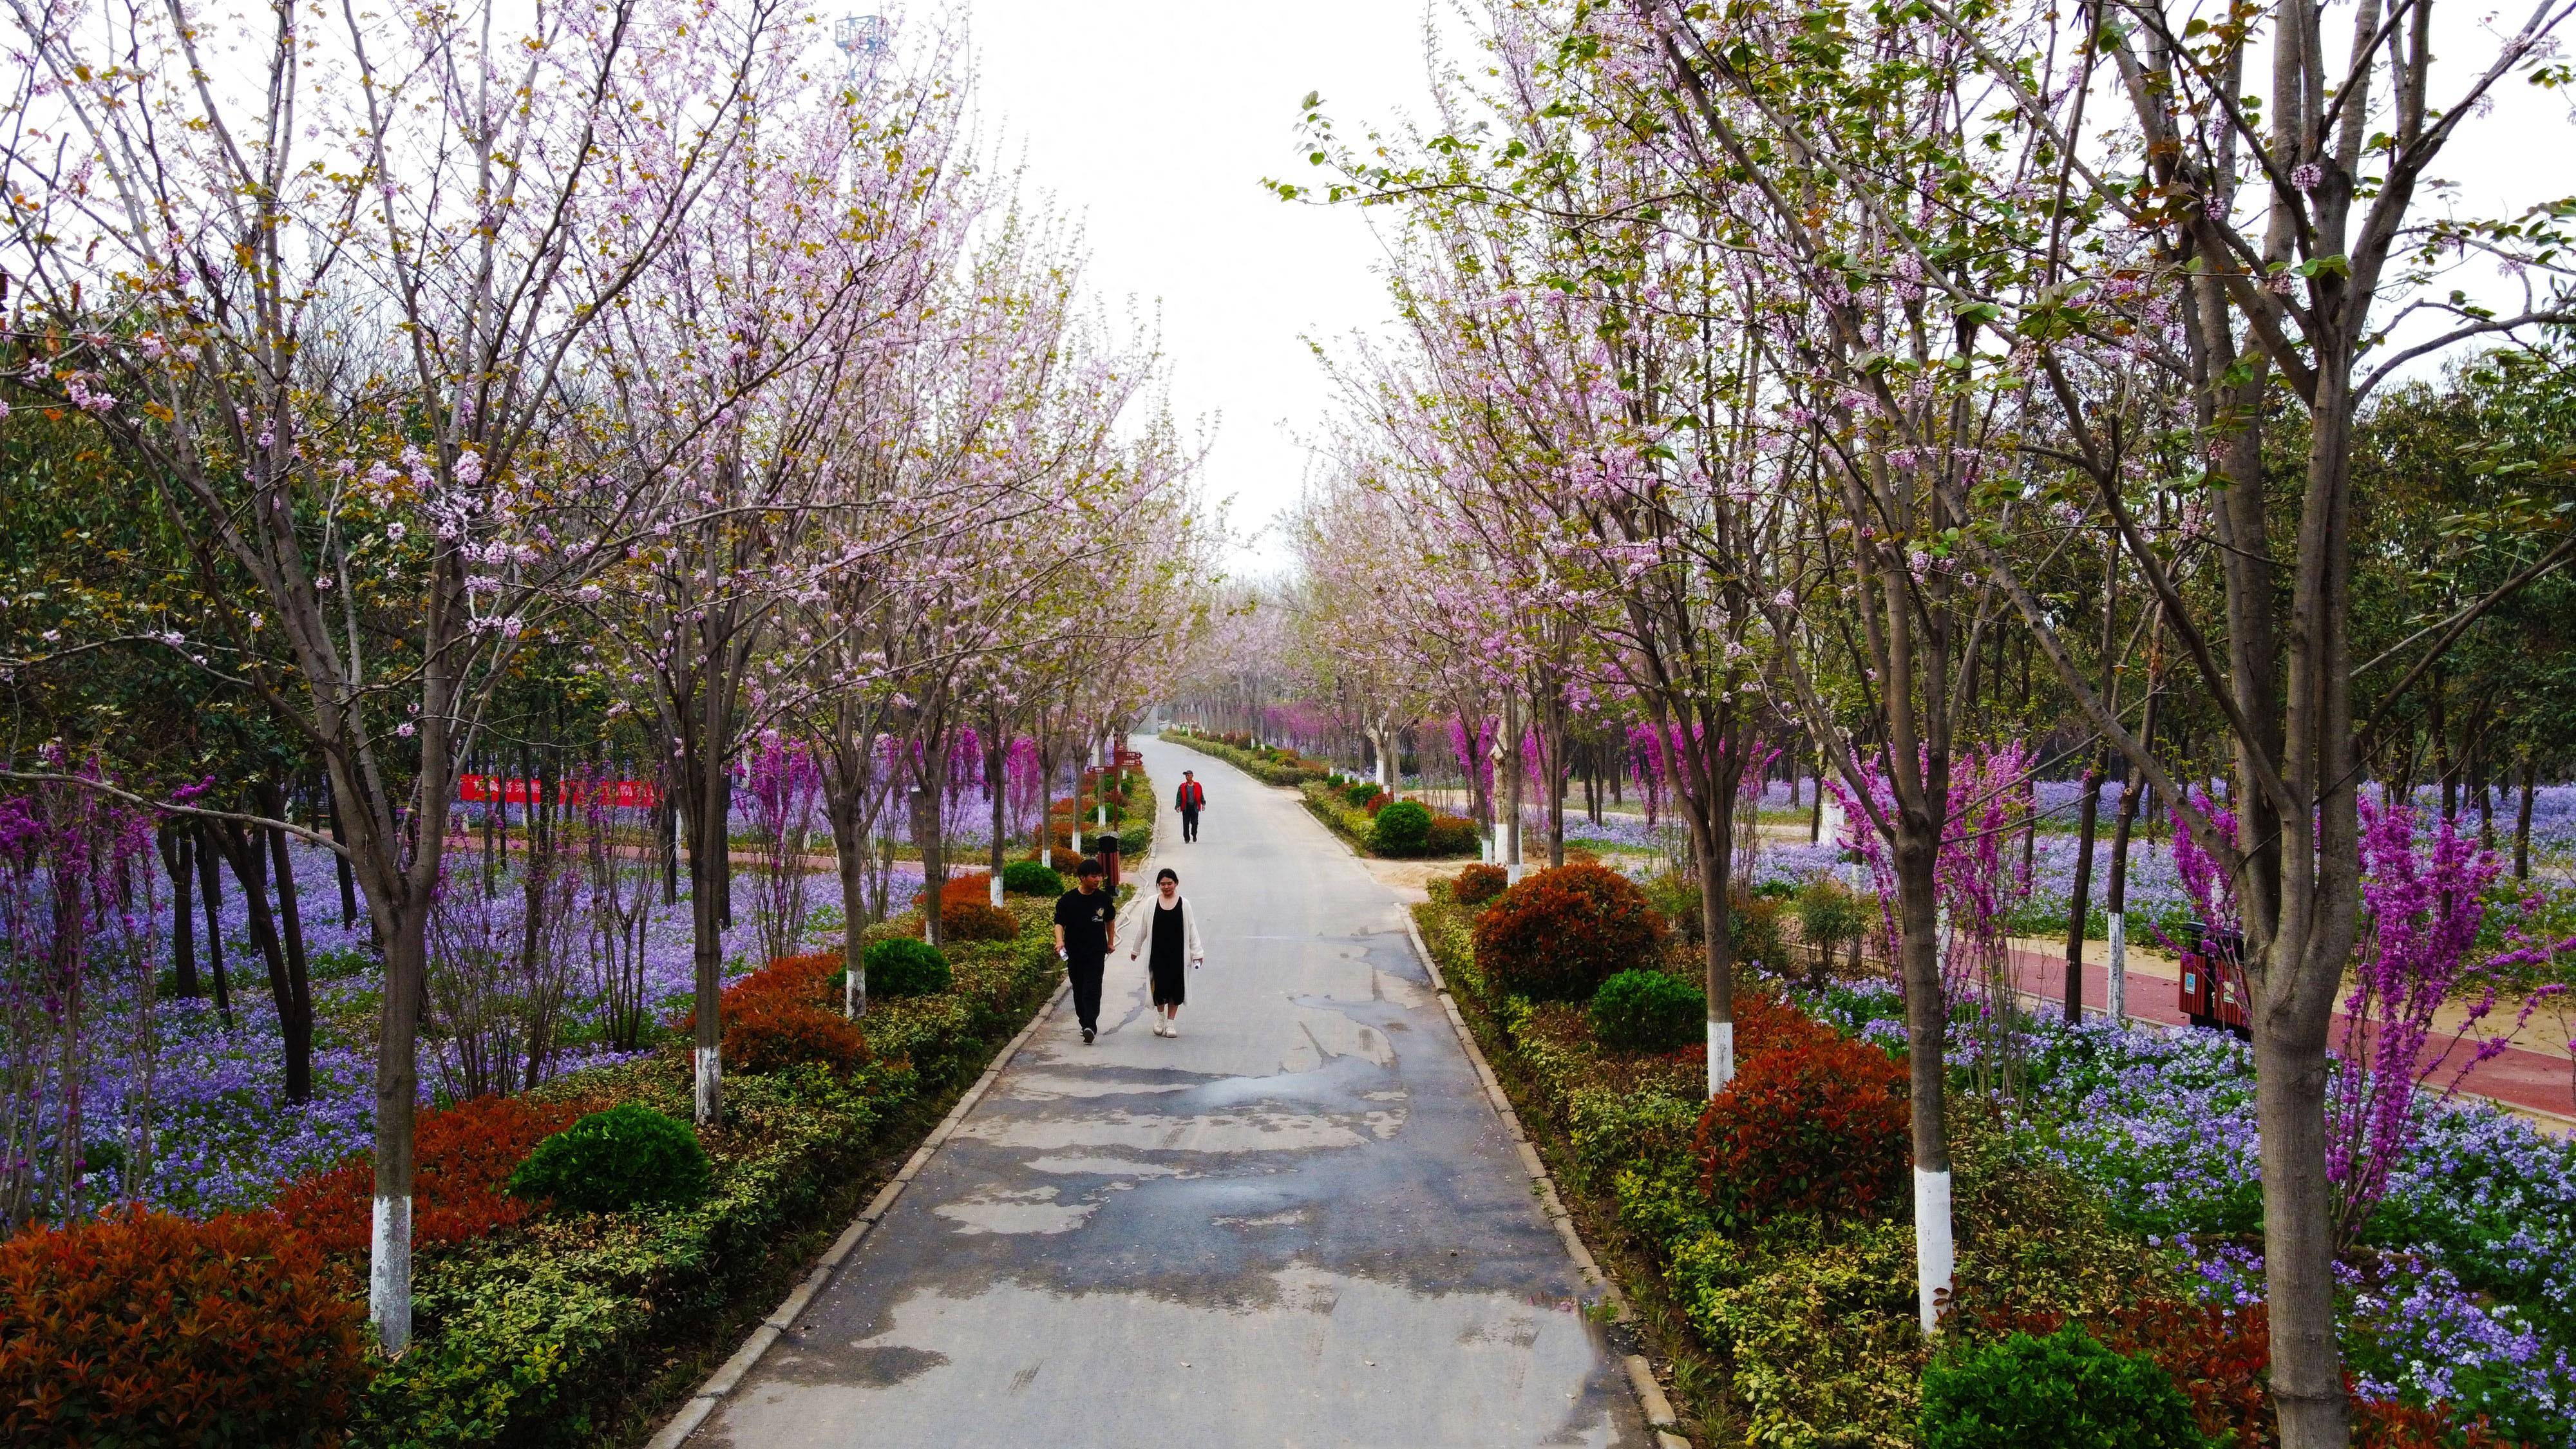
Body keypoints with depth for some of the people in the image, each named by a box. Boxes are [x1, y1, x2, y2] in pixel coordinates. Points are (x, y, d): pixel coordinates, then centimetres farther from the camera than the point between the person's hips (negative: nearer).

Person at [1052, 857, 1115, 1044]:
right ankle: (1086, 1024, 24)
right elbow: (1059, 923, -4)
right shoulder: (1067, 900, -3)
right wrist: (1060, 941, -22)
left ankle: (1090, 1026, -19)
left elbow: (1110, 920, 19)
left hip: (1097, 953, -1)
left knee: (1092, 990, -12)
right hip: (1074, 953, 1)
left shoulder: (1104, 899, 2)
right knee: (1079, 990, 10)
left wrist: (1111, 942, 24)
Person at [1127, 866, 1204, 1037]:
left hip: (1177, 952, 0)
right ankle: (1160, 1015, 21)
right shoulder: (1152, 903, 2)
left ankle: (1170, 1022, 17)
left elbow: (1192, 930, 3)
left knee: (1175, 986, 3)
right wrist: (1135, 949, 16)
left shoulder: (1183, 904, 1)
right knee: (1160, 984, -6)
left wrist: (1197, 952, 0)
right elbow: (1143, 928, 11)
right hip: (1158, 951, 0)